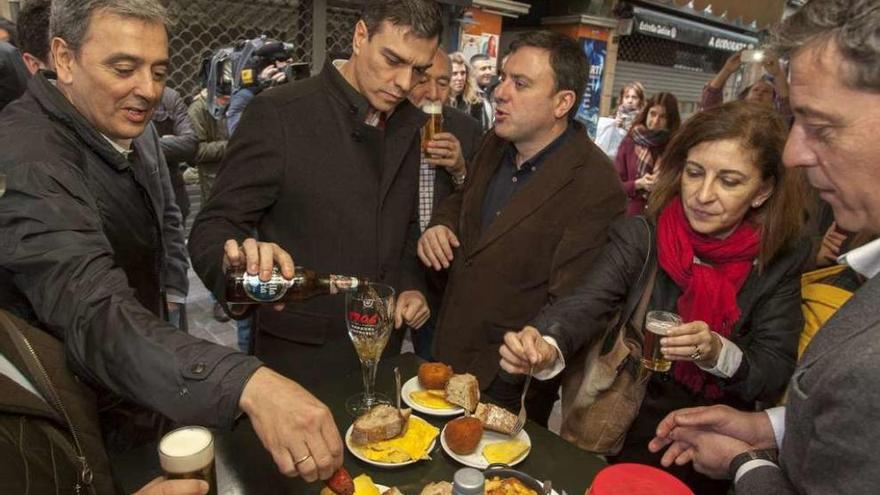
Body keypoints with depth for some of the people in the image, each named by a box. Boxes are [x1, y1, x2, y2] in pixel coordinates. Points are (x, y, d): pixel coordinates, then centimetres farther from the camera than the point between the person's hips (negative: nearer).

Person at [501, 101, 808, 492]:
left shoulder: (781, 261, -8)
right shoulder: (641, 235, -11)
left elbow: (778, 375, -9)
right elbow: (586, 304, -23)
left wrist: (720, 353, -29)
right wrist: (545, 345, -43)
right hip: (627, 428, -1)